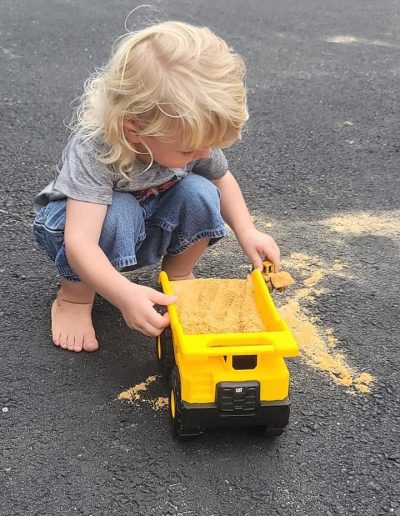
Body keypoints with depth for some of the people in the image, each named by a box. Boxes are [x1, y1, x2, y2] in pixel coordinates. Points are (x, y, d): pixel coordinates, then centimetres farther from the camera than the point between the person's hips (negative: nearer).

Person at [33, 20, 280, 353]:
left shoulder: (191, 136, -21)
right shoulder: (93, 150, -39)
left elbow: (222, 179, 1)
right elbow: (80, 244, -46)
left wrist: (246, 231, -14)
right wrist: (125, 294, -61)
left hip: (149, 227, 5)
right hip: (77, 219, -4)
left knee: (200, 193, -24)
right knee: (118, 214, -38)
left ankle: (178, 278, 3)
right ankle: (76, 295, -11)